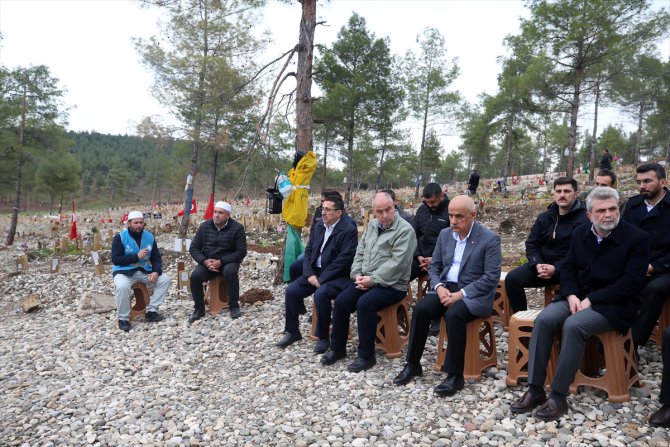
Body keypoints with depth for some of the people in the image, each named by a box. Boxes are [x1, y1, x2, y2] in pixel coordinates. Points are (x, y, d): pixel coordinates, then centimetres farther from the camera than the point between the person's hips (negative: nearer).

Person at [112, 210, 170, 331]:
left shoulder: (150, 237, 4)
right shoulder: (120, 238, -9)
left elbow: (156, 258, 5)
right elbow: (115, 259, -15)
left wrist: (156, 272, -16)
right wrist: (136, 256, -24)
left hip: (144, 271, 5)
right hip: (124, 271, -5)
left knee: (164, 279, -14)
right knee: (122, 286, -36)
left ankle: (151, 311, -6)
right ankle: (123, 318, -16)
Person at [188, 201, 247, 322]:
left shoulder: (237, 228, -8)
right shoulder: (204, 226, 2)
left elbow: (241, 252, -10)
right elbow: (193, 248, 4)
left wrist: (221, 262, -22)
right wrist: (205, 261, -16)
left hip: (228, 261, -3)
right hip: (207, 262, 3)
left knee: (230, 272, -36)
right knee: (195, 275, -26)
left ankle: (234, 306, -18)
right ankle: (199, 309, -6)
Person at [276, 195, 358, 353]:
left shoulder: (349, 230, -13)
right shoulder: (318, 226, 9)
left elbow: (343, 259, -20)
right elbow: (308, 250, 10)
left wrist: (321, 279, -21)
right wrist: (310, 274, -7)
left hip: (337, 276, -7)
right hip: (316, 271, 7)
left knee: (321, 294, -32)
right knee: (291, 290, -9)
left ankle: (323, 337, -12)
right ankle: (292, 331, 10)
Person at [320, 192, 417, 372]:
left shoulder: (405, 230, -13)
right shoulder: (372, 225, 12)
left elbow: (397, 263, -20)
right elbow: (360, 252, 15)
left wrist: (372, 279, -20)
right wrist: (357, 274, -2)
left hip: (391, 284, -7)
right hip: (366, 279, 7)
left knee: (364, 304, -29)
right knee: (341, 301, -10)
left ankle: (366, 355, -13)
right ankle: (337, 348, 7)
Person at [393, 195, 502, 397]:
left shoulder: (490, 239, -10)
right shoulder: (445, 234, 7)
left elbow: (491, 277, -15)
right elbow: (434, 266, 12)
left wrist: (461, 294, -22)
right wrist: (439, 287, -9)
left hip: (475, 294, -5)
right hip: (446, 288, 5)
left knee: (454, 315, -34)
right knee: (420, 309, -21)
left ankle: (455, 375, -20)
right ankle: (413, 364, -7)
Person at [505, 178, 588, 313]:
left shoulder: (584, 219, -8)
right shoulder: (544, 218, 13)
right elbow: (531, 244, 13)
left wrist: (556, 269, -24)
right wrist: (537, 264, -7)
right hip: (542, 264, 5)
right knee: (512, 278, -15)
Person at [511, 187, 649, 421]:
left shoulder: (637, 238, -10)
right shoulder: (580, 233, 6)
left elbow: (631, 283, -15)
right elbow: (568, 267, 12)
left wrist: (591, 300, -19)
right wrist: (571, 295, -8)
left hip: (614, 304, -5)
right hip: (578, 296, 5)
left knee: (573, 325, -33)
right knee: (544, 320, -22)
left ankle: (559, 396, -22)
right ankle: (535, 389, -16)